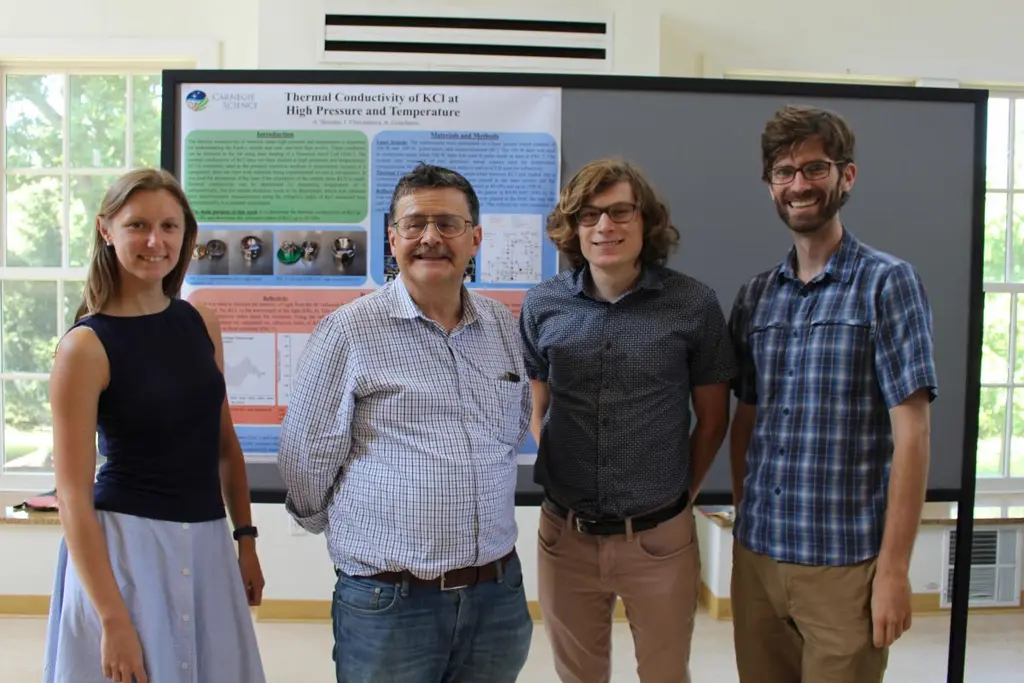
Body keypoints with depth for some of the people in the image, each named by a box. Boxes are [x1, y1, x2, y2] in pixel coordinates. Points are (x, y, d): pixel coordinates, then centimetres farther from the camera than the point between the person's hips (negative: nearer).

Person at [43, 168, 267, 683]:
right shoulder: (86, 346, -12)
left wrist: (246, 540, 9)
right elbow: (73, 497, -14)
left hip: (207, 543, 5)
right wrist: (113, 620, -17)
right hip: (122, 544, -5)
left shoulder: (202, 325, 4)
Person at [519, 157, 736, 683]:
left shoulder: (693, 304, -8)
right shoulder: (542, 305, -3)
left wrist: (682, 494, 5)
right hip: (565, 537, 2)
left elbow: (712, 418, 3)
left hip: (660, 539, -1)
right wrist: (555, 477, 4)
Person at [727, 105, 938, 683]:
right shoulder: (755, 296, 8)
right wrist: (744, 520, 8)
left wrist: (894, 568, -13)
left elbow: (911, 432, -11)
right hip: (754, 555, 5)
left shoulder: (887, 283, -6)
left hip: (845, 563, -4)